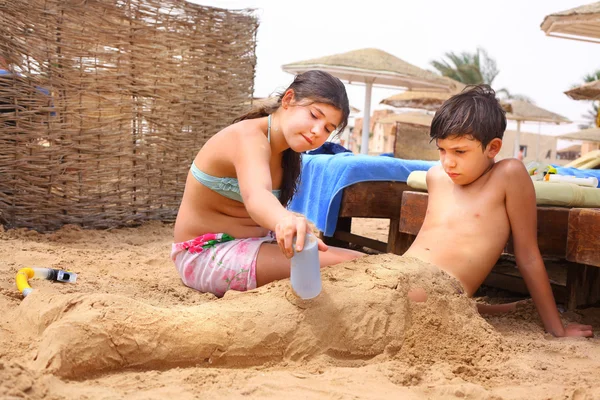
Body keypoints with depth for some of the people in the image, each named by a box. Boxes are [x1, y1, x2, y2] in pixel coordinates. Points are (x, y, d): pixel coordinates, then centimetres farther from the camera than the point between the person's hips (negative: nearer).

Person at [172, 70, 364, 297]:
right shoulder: (249, 137, -23)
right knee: (351, 267, -23)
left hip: (248, 244, 9)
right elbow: (255, 196, -44)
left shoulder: (285, 151, 9)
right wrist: (285, 220, -64)